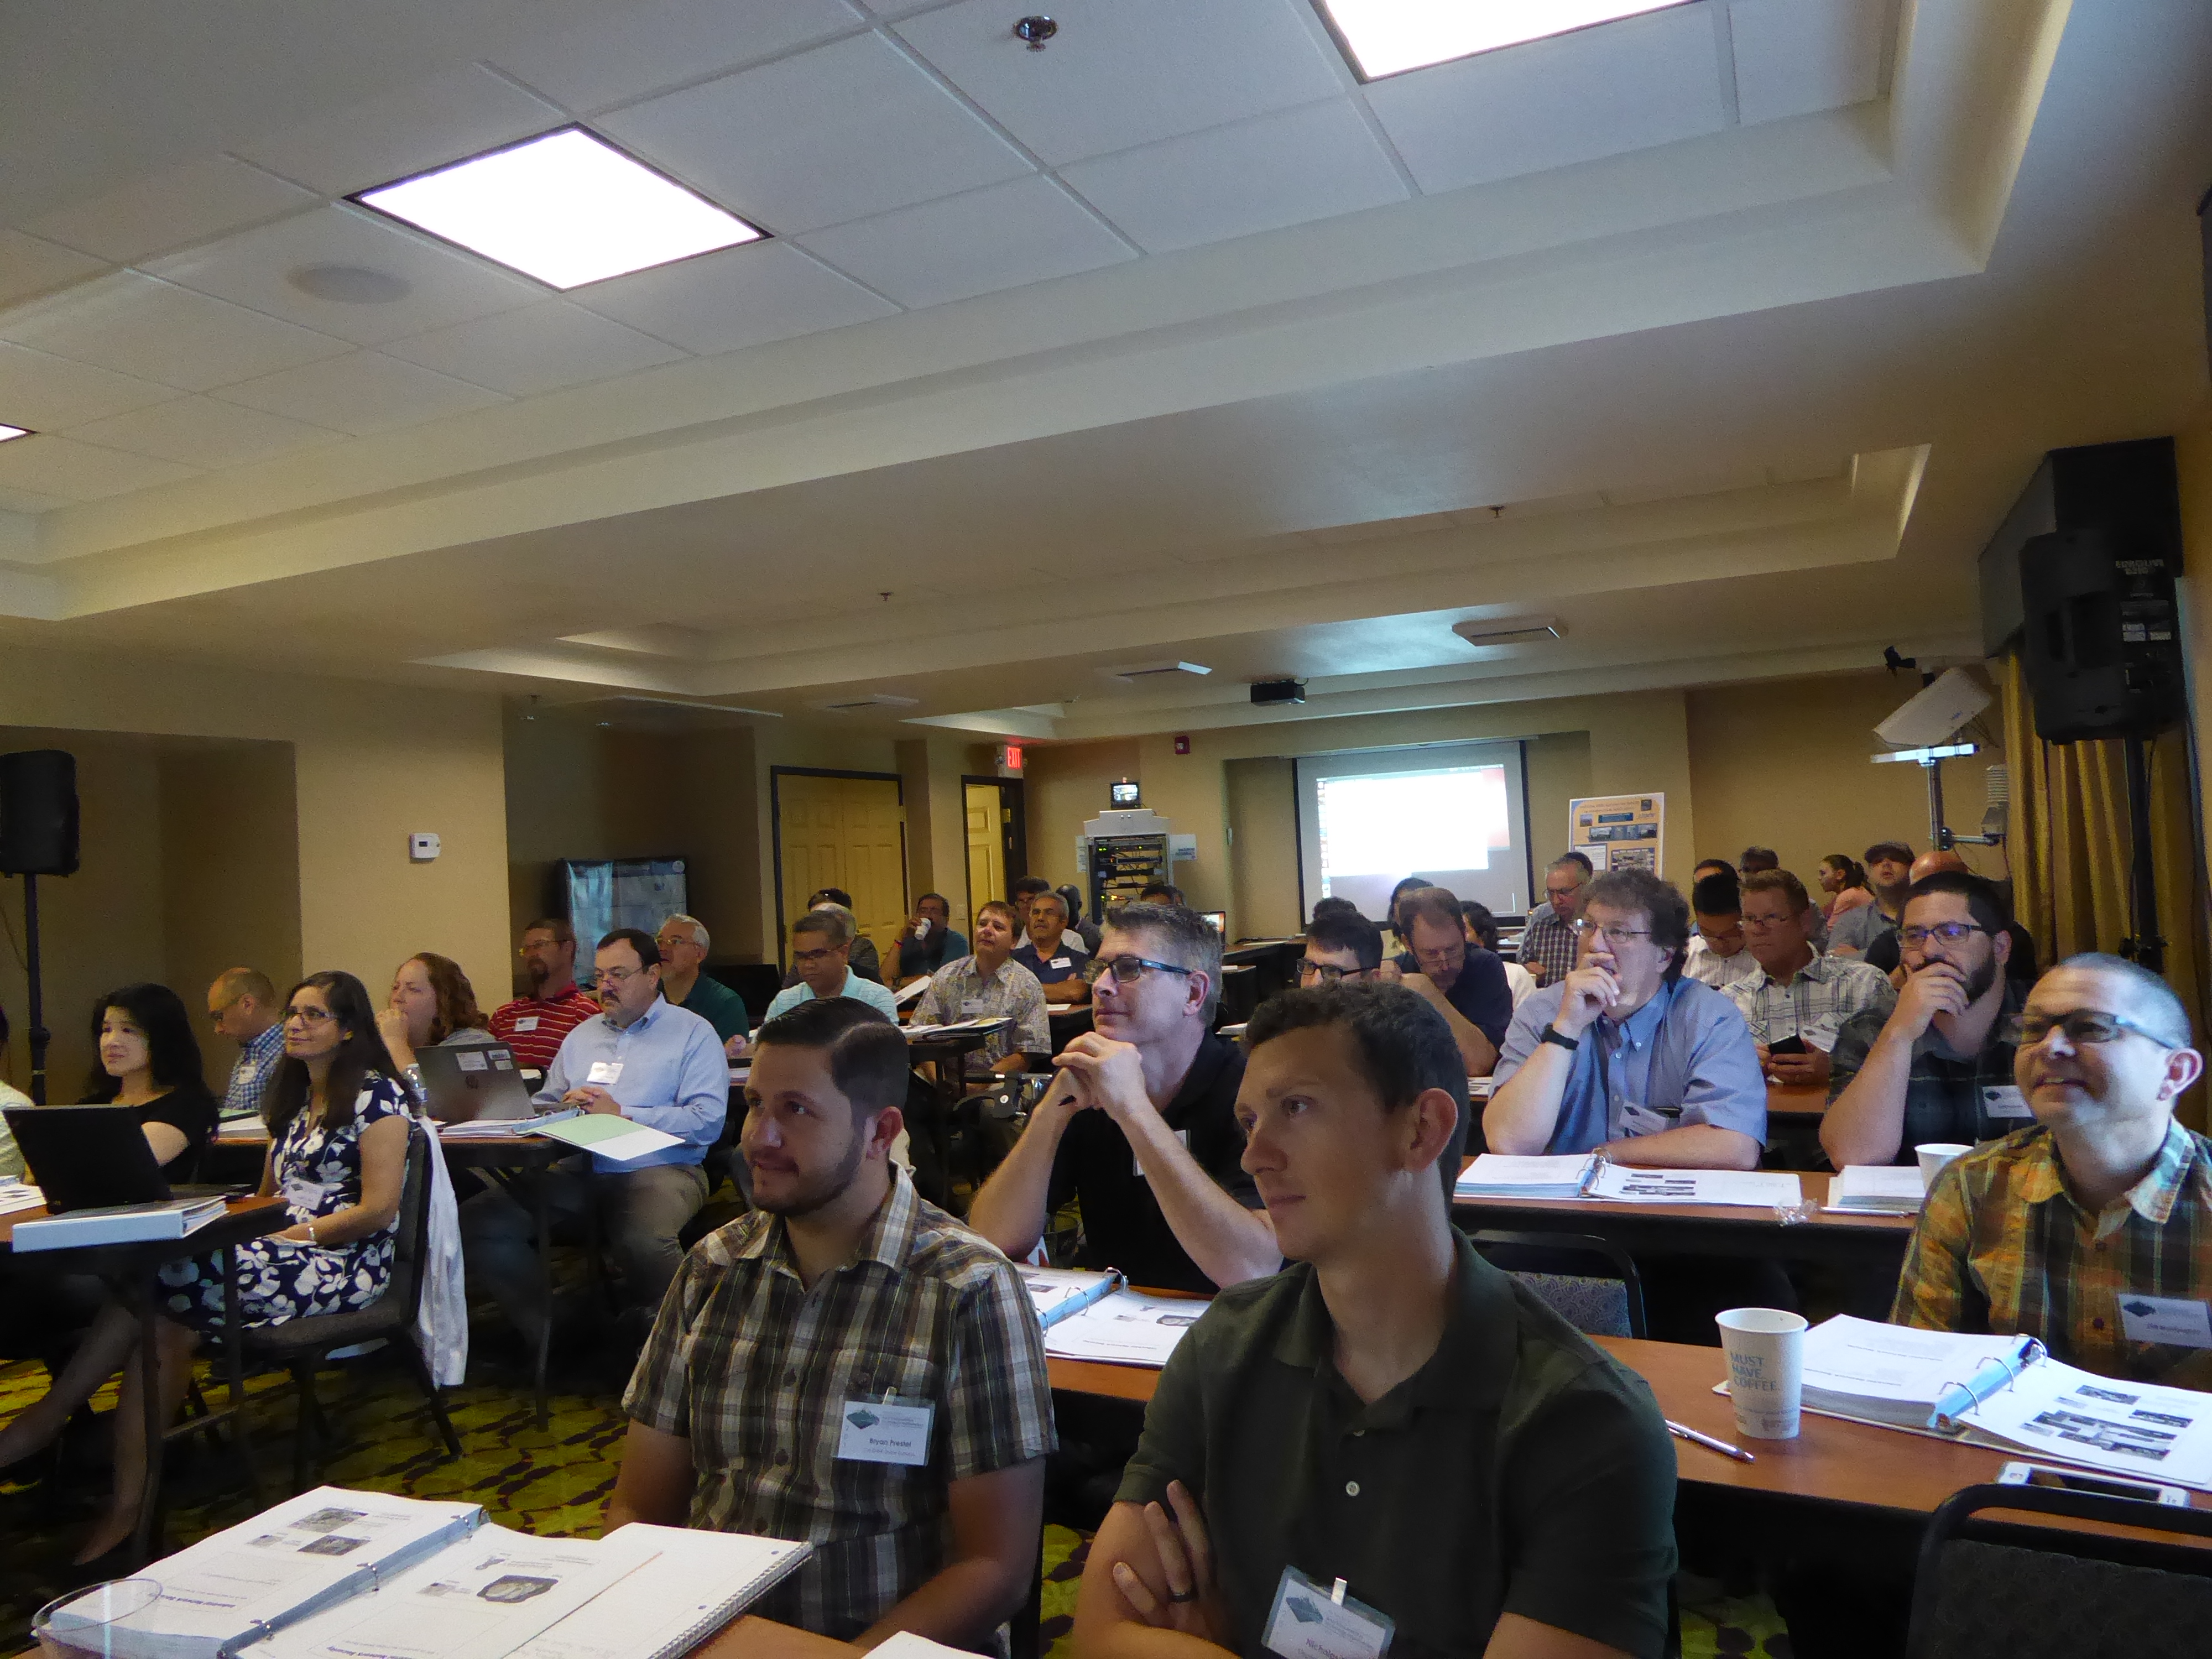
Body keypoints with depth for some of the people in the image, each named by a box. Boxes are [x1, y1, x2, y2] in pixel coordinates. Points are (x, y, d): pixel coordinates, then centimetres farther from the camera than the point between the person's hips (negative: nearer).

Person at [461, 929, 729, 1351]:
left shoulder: (693, 1033, 4)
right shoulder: (582, 1035, 26)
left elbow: (707, 1122, -9)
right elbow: (544, 1104, 22)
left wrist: (622, 1114, -9)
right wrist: (563, 1108, -3)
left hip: (657, 1169, -6)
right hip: (579, 1170, 6)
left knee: (642, 1241, -37)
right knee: (478, 1222, -14)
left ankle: (651, 1340, -5)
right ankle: (542, 1336, 1)